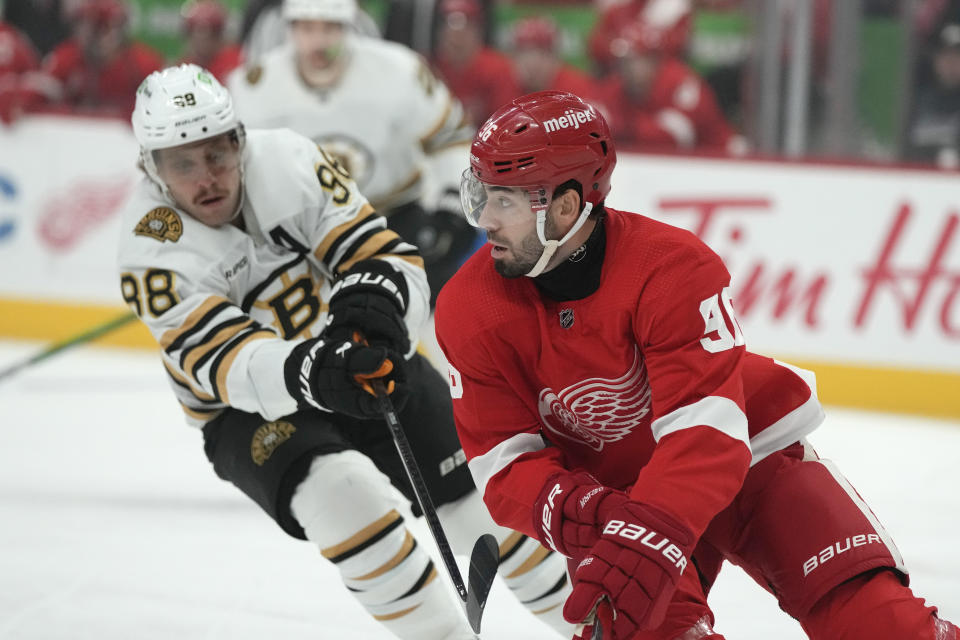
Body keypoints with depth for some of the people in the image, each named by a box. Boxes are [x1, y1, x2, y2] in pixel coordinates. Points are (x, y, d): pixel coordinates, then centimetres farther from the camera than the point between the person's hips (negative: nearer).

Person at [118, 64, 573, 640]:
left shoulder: (287, 161, -18)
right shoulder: (153, 253, -24)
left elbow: (394, 260, -17)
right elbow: (230, 362, -34)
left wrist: (375, 299, -41)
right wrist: (311, 374, -54)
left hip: (359, 354, 3)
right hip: (250, 409, -3)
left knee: (480, 498, 2)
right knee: (340, 491, -32)